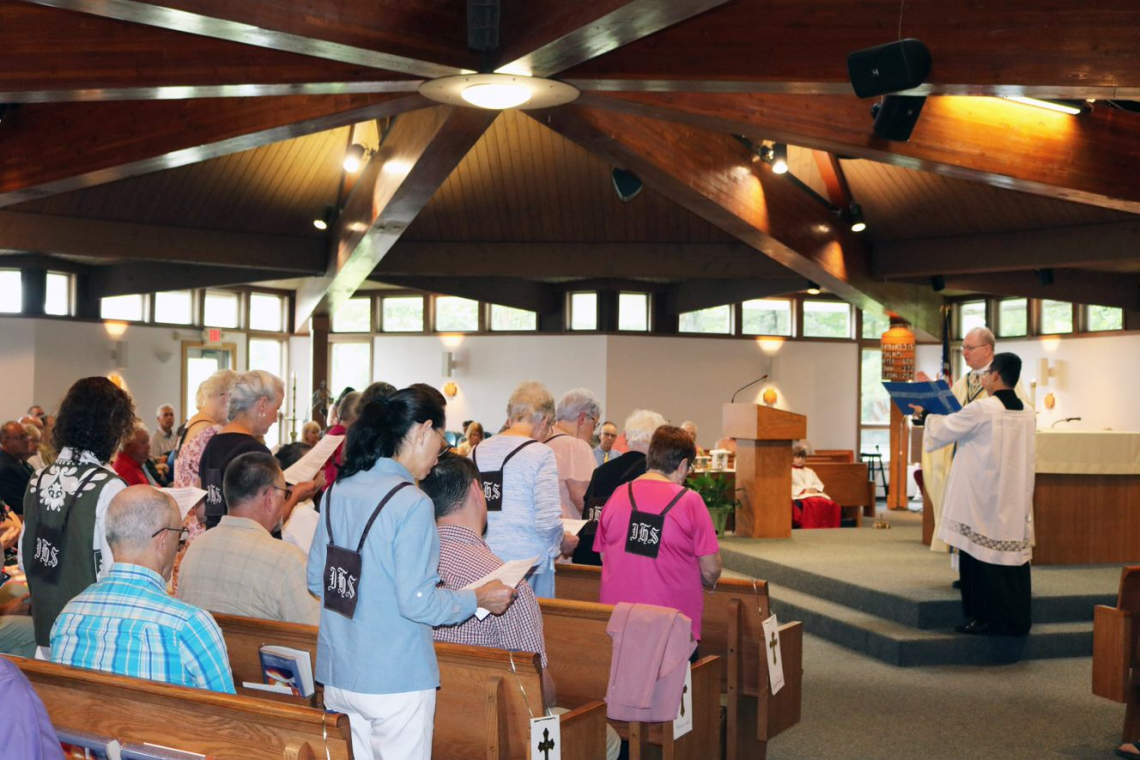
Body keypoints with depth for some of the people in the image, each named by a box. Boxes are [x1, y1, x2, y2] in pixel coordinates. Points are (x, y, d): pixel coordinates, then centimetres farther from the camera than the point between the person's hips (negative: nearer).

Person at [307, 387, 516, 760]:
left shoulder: (337, 491, 4)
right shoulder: (412, 504, -18)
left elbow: (316, 580, 11)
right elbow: (417, 602, -19)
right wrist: (478, 598, -6)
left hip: (337, 674, 7)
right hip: (393, 682, -7)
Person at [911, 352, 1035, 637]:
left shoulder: (981, 409, -14)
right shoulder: (1028, 415, 6)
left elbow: (943, 430, -2)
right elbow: (1030, 458, 16)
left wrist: (925, 416, 18)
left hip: (981, 500, -6)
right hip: (1016, 499, 6)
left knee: (979, 555, 2)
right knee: (1012, 553, 8)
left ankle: (983, 617, 5)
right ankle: (1015, 618, 12)